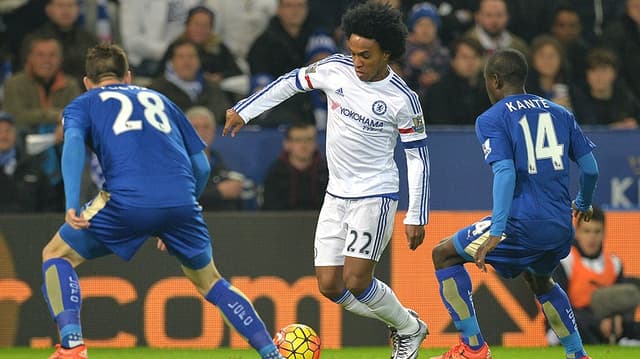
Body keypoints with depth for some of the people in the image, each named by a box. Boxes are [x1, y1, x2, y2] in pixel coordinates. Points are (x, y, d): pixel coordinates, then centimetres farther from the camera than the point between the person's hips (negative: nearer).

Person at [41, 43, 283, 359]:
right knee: (209, 282, 26)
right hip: (181, 201, 3)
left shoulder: (82, 105, 22)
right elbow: (202, 167, 28)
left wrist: (71, 204, -13)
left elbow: (73, 143, -2)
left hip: (126, 200, -3)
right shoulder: (158, 99, 33)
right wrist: (175, 222, 37)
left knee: (56, 255, 17)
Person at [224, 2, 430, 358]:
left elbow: (418, 157, -7)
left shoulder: (402, 99, -14)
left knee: (355, 282, -15)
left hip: (375, 196, -6)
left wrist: (417, 217, -9)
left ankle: (409, 329, 11)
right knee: (329, 286, 1)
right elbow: (292, 82, 13)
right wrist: (244, 111, 13)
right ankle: (402, 320, 21)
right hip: (336, 195, 6)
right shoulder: (336, 69, -4)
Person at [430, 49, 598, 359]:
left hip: (522, 224, -6)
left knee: (444, 254, 10)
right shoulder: (560, 113, 13)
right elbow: (590, 167, 13)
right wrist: (583, 203, 33)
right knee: (539, 280, 35)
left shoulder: (491, 120, -3)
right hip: (561, 227, 6)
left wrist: (497, 231, -23)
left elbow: (505, 172, -17)